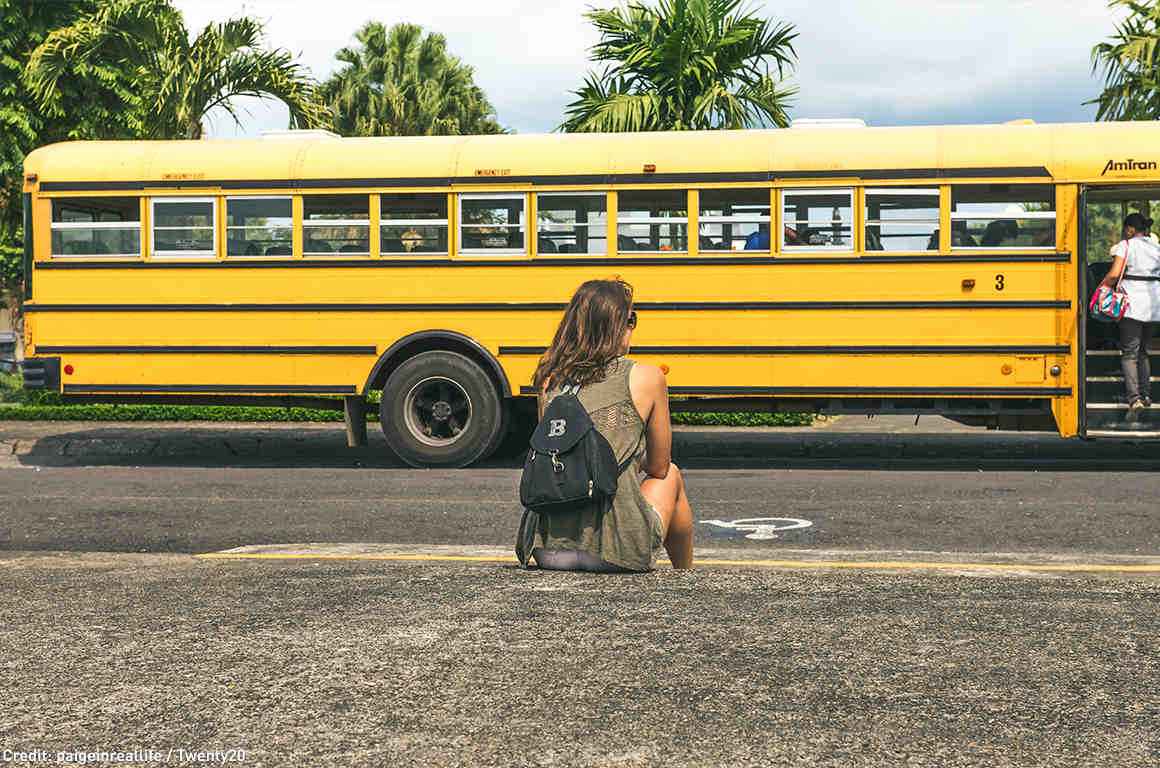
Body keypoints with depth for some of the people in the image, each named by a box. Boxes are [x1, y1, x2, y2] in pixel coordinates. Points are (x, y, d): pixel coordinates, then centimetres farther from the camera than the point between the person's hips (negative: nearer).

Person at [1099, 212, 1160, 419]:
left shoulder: (1125, 246, -4)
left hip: (1133, 303, -6)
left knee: (1129, 352, -6)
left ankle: (1134, 398, -18)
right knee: (1142, 350, 19)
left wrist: (1102, 289, 0)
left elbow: (1114, 274, -14)